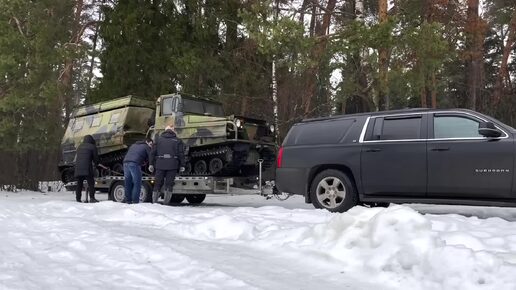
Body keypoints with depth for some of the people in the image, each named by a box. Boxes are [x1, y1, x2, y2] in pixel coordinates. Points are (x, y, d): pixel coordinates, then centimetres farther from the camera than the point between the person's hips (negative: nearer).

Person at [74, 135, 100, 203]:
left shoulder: (79, 147, 22)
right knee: (91, 183, -4)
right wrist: (96, 164, 25)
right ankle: (92, 198, -12)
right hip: (87, 168, -6)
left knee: (79, 184, 12)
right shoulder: (92, 147, 4)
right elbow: (95, 158, 5)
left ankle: (78, 198, 11)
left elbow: (76, 157, 24)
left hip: (78, 168, 6)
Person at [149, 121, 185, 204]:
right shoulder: (177, 141, 5)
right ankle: (166, 202, 2)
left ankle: (154, 201, 15)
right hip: (172, 165, -1)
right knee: (169, 184, 3)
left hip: (160, 164, 1)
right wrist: (182, 165, 5)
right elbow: (181, 154, 1)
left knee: (158, 183, 11)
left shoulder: (159, 139, 9)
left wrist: (151, 164, 10)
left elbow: (153, 152, 6)